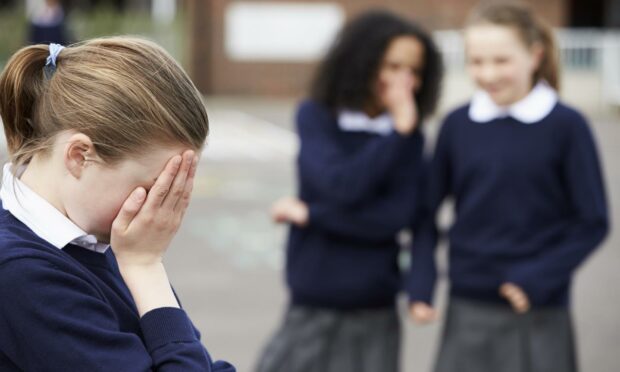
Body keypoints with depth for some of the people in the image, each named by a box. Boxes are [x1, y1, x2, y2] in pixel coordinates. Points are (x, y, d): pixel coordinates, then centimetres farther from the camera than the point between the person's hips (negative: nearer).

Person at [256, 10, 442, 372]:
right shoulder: (316, 118, -1)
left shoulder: (410, 138, 1)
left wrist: (309, 214, -11)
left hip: (374, 315, 1)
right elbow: (341, 185, -17)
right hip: (312, 306, -1)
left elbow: (396, 216, -11)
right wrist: (396, 133, -17)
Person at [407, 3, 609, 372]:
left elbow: (593, 222, -4)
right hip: (468, 313, 3)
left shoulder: (566, 126, -7)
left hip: (539, 317, -2)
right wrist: (420, 286, -2)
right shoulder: (458, 125, 1)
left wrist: (539, 279, -14)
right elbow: (427, 212, 9)